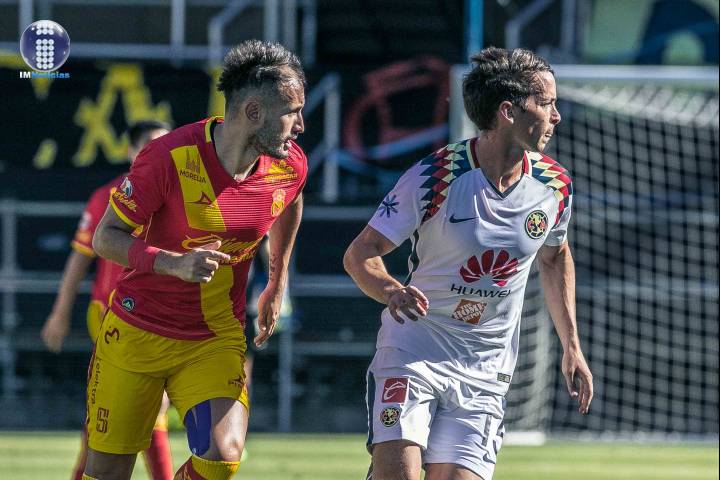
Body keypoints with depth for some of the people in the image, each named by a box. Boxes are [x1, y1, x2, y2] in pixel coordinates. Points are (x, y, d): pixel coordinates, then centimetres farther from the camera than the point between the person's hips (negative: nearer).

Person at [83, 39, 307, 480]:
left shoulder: (291, 167, -7)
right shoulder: (171, 158, -20)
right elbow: (106, 237, -13)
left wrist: (278, 284, 24)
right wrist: (175, 264, -29)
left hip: (217, 340, 3)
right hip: (137, 332, -3)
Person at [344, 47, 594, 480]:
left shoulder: (555, 187, -1)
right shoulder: (434, 177, -14)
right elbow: (360, 253, -10)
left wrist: (572, 347, 16)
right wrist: (391, 291, -32)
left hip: (486, 374, 4)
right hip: (412, 349, -4)